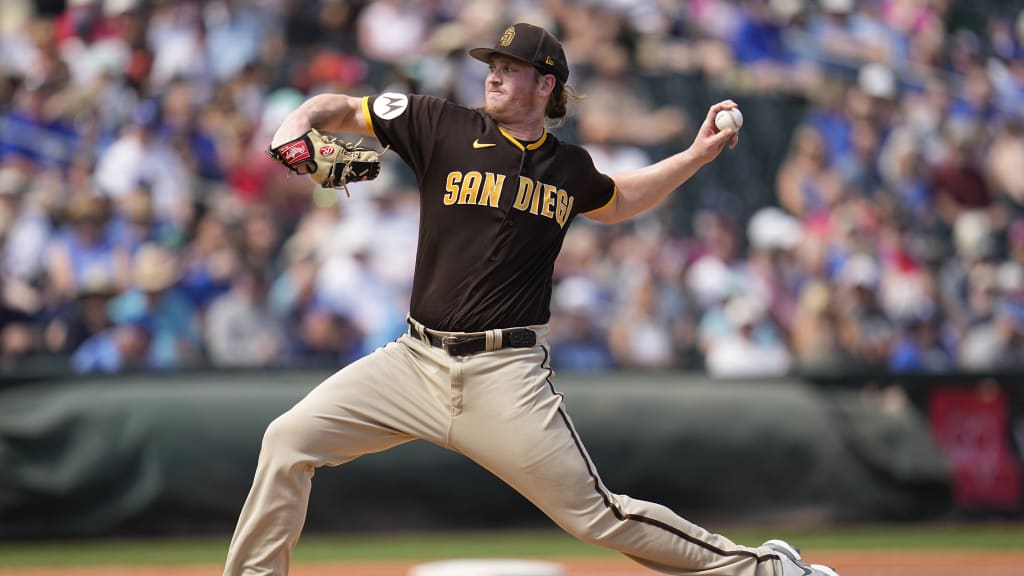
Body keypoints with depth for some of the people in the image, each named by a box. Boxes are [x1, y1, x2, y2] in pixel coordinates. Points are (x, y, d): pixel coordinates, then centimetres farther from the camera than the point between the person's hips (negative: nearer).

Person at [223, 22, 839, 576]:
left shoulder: (569, 168, 8)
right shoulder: (443, 127, 2)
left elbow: (618, 201, 31)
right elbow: (340, 108, 7)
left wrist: (697, 156, 21)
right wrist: (296, 127, -14)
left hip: (506, 373, -1)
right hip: (418, 361, 2)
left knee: (596, 515, -6)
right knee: (289, 439, -11)